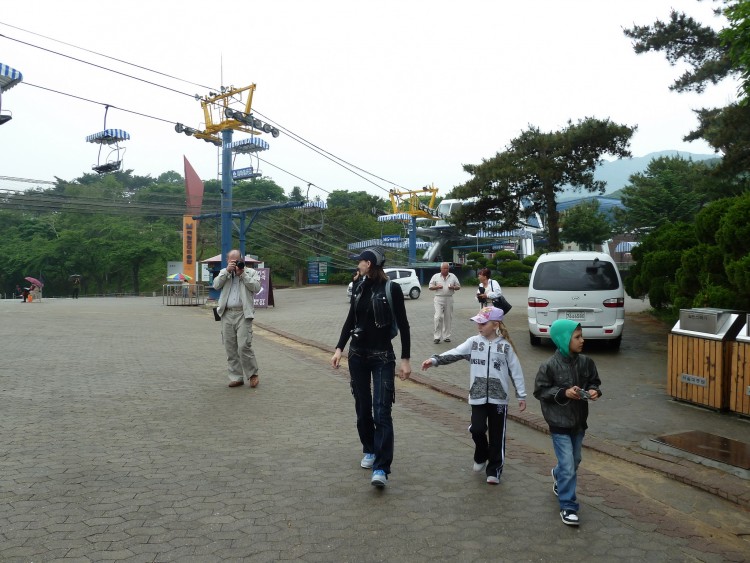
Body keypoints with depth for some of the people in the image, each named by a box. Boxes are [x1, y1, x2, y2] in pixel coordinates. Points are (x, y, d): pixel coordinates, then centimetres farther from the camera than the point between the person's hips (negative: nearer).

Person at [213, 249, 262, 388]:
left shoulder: (251, 272, 10)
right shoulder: (224, 272, 18)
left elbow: (256, 287, -5)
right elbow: (216, 285, 2)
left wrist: (242, 274, -8)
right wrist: (227, 270, -6)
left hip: (243, 314, -4)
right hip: (227, 314, 4)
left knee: (244, 346, -12)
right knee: (230, 348, 5)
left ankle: (252, 374, 6)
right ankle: (236, 377, 13)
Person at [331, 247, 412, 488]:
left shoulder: (392, 289, -10)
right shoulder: (360, 288, 6)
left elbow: (403, 325, -8)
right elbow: (350, 319, 10)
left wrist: (406, 359, -11)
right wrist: (339, 348, 0)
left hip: (382, 356, -5)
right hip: (357, 355, 6)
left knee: (381, 411, -11)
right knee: (362, 407, 11)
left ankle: (381, 468, -13)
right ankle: (370, 451, 30)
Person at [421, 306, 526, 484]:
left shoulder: (505, 346, -1)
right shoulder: (473, 342, 3)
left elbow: (516, 371, 1)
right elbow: (454, 353, -8)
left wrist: (521, 396, 0)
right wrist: (435, 359, -22)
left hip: (499, 397, -1)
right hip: (478, 396, 1)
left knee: (497, 435, 4)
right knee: (477, 429, -7)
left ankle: (494, 469, 20)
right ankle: (481, 457, 24)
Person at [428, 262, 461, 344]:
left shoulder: (453, 276, 10)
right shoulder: (436, 276, 5)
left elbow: (458, 286, 12)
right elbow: (430, 287, 5)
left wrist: (453, 287, -9)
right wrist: (437, 287, -14)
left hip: (449, 299, 2)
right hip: (439, 299, -2)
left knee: (448, 318, 5)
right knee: (438, 317, -12)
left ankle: (446, 336, 15)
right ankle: (436, 337, -8)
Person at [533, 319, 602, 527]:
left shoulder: (586, 362, -3)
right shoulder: (550, 366, -17)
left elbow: (594, 382, 10)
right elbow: (540, 390, -12)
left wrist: (594, 391, -12)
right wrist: (563, 393, -23)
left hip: (579, 422, 6)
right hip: (560, 424, -6)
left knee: (574, 462, 22)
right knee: (568, 467, -5)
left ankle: (558, 475, 53)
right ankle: (568, 507, 8)